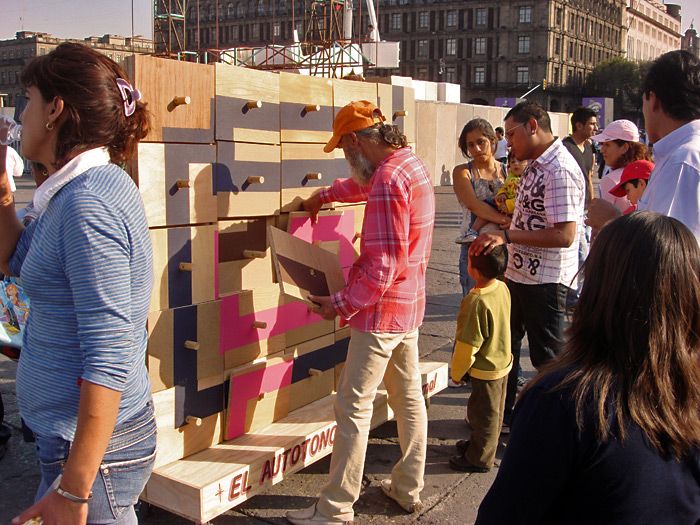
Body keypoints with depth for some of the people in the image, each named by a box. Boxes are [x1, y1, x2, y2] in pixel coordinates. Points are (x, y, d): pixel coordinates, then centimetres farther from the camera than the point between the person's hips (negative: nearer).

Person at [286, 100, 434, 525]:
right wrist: (325, 194, 37)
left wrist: (340, 304, -17)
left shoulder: (389, 180, -22)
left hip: (381, 311, -10)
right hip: (410, 306, 10)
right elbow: (364, 185, 33)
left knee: (353, 408, -1)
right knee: (409, 398, 17)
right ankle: (409, 489, 31)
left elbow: (382, 267, -25)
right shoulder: (411, 163, 9)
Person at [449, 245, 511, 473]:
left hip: (485, 370, -8)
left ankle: (479, 459, 27)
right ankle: (480, 444, 44)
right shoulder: (503, 288, -7)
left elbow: (467, 346, -24)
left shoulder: (477, 302, -32)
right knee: (493, 411, 24)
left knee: (483, 414, 10)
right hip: (503, 362, 8)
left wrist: (456, 373, -9)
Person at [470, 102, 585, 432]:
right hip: (519, 272, 10)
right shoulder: (536, 165, 12)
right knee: (505, 345, 18)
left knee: (546, 357, 4)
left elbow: (565, 234, -28)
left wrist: (507, 236, -31)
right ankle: (502, 415, 34)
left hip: (545, 281, -10)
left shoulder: (560, 170, -21)